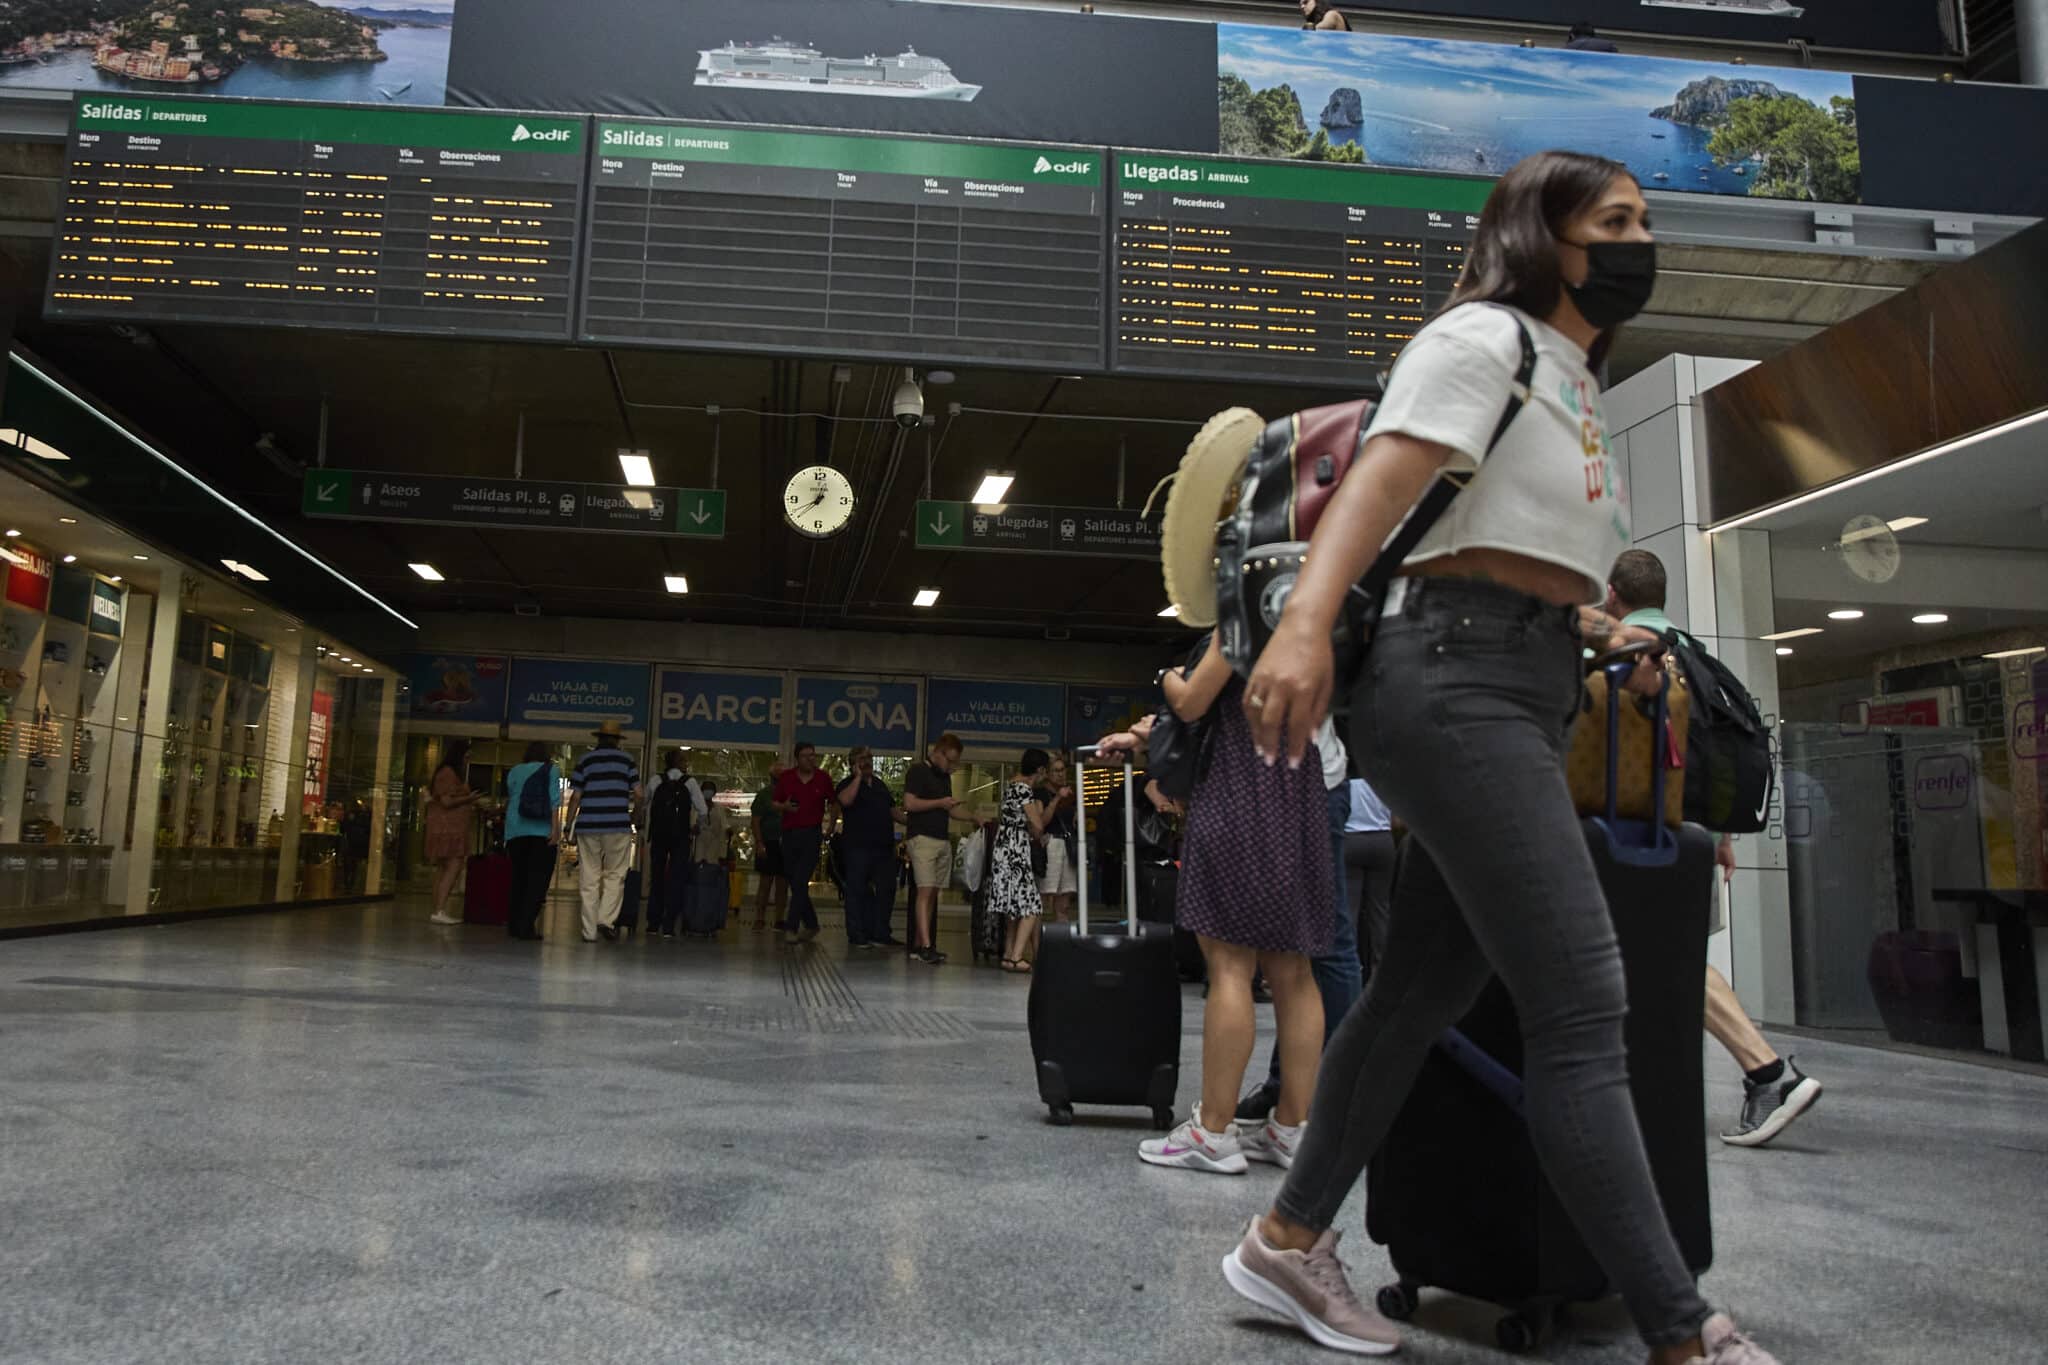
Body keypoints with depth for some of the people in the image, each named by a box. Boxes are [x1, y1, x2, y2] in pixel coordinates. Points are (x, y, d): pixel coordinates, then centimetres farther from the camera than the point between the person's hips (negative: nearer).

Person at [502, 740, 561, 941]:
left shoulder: (514, 771, 14)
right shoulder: (549, 769, 4)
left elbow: (507, 800, 21)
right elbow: (554, 800, -6)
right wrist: (556, 828, -10)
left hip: (515, 832, 4)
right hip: (542, 831, -4)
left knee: (518, 877, 12)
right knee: (538, 879, -5)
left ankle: (514, 925, 13)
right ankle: (527, 925, -14)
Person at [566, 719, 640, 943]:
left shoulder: (585, 760, 7)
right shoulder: (627, 759, 6)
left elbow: (575, 796, 3)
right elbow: (638, 794, 1)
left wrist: (569, 825, 10)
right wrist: (631, 807, 21)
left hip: (588, 825, 1)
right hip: (618, 825, -1)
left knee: (589, 879, 5)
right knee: (615, 875, 8)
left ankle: (589, 931, 5)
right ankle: (606, 919, -9)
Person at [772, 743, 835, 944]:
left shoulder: (823, 779, 2)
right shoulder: (786, 777, 4)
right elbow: (775, 803, 11)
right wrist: (784, 807, -11)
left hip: (812, 835, -3)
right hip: (789, 835, 3)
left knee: (800, 882, -13)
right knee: (794, 884, 9)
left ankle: (791, 928, -12)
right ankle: (811, 924, 24)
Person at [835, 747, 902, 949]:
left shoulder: (880, 785, 20)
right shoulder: (848, 784, -1)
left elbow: (892, 810, 27)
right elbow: (846, 800, -24)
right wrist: (858, 777, -16)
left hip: (884, 847, 7)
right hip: (858, 846, -7)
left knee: (887, 889, 6)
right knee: (858, 891, -2)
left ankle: (880, 934, 13)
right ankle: (856, 936, 3)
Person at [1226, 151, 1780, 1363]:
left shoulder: (1574, 380, 26)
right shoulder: (1487, 334, -2)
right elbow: (1381, 477, -20)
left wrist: (1602, 632, 16)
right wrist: (1306, 622, -35)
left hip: (1527, 692, 10)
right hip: (1460, 678, -10)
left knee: (1431, 983, 10)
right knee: (1583, 1005, -11)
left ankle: (1290, 1242, 21)